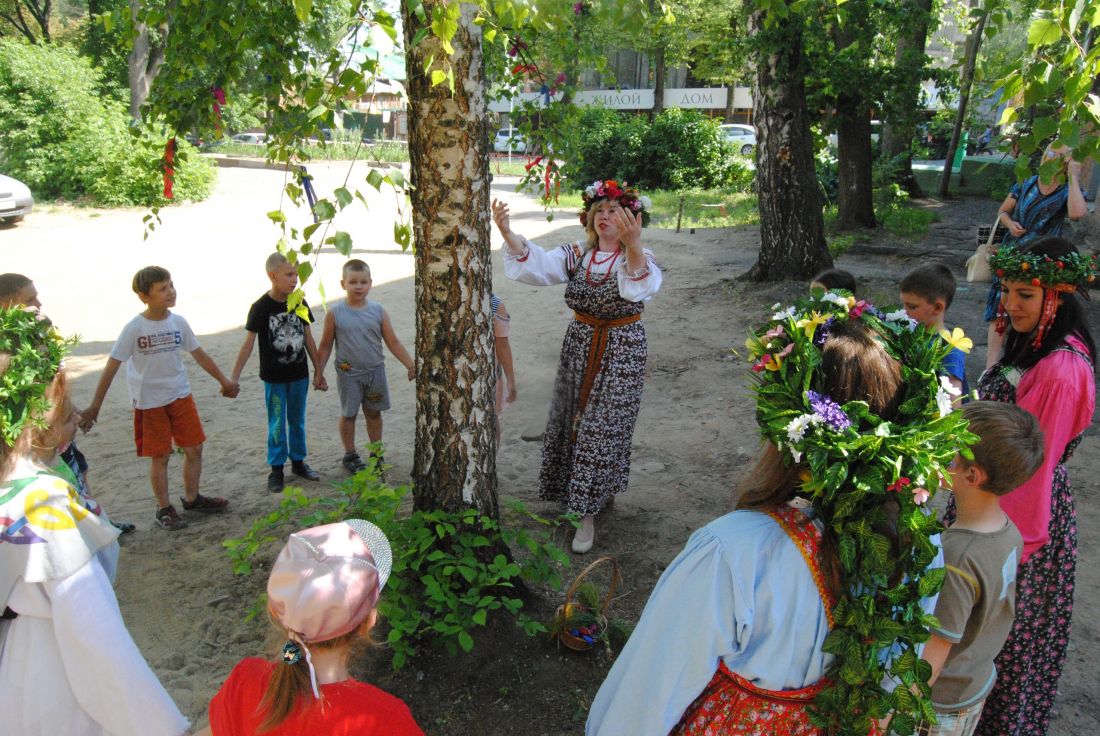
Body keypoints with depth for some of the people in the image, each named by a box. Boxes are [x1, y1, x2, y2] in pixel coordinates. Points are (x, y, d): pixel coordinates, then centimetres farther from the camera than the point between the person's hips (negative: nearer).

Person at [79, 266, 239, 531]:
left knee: (194, 449, 8)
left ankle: (192, 498, 28)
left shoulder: (178, 322, -5)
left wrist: (225, 381, 11)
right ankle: (164, 509, 22)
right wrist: (95, 406, -12)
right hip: (149, 402, -4)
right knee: (160, 457, 6)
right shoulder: (134, 328, -16)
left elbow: (199, 355, 7)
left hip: (180, 396, 4)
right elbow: (111, 367, -12)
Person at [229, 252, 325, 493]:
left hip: (299, 375, 4)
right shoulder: (261, 307, -12)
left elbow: (308, 339, 6)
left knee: (297, 421, 14)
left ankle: (298, 461, 29)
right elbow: (249, 343, -9)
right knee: (277, 424, 5)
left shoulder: (299, 303, -1)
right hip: (274, 378, -4)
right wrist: (234, 376, -10)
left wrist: (319, 372, 8)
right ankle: (276, 469, 17)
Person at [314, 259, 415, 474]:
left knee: (374, 413, 13)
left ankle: (377, 454, 27)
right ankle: (350, 455, 26)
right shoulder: (335, 313, -9)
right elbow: (325, 346, 0)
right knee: (348, 414, 10)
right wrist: (318, 372, 0)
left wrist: (411, 365, -6)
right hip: (348, 373, -2)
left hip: (375, 371, 2)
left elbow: (393, 342, -1)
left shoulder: (377, 311, -4)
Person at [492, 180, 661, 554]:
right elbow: (537, 264, -13)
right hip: (580, 346, 5)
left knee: (603, 426, -3)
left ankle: (588, 512, 7)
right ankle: (601, 490, 33)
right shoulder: (576, 254, 3)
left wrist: (632, 243, -54)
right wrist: (507, 233, -30)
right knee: (573, 419, 11)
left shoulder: (639, 257, -10)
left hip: (621, 350, -5)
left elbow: (642, 285, -35)